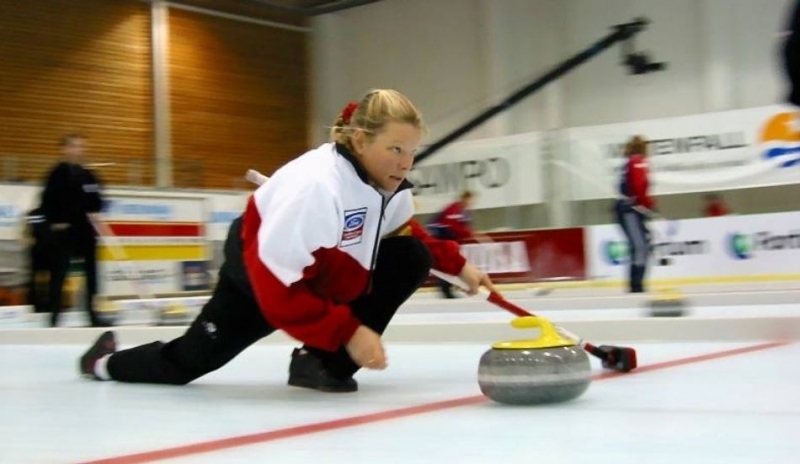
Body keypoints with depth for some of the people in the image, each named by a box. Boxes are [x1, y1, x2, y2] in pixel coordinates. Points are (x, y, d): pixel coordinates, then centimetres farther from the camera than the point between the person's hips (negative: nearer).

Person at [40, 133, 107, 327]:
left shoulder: (88, 175, 13)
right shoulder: (59, 173, -7)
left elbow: (95, 199, 17)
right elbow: (48, 199, -11)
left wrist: (95, 212, -1)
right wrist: (55, 222, -16)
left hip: (86, 230, 7)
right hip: (64, 230, -7)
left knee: (90, 272, 8)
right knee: (59, 272, -4)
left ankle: (91, 313, 14)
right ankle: (54, 313, 0)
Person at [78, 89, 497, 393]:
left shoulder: (389, 184, -13)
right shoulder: (316, 184, -38)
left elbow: (407, 233, 10)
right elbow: (276, 282, -39)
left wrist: (456, 264, -2)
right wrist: (347, 331, -38)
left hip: (325, 275, 6)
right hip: (260, 280, -6)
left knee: (412, 259, -14)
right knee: (184, 363, 2)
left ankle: (322, 363, -9)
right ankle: (106, 362, 37)